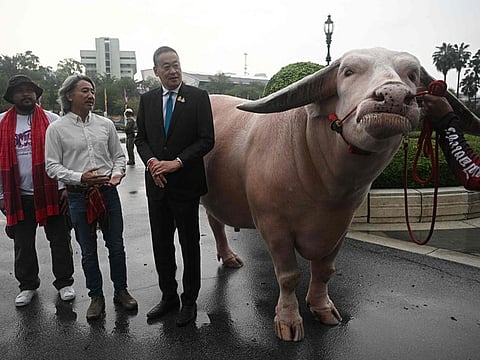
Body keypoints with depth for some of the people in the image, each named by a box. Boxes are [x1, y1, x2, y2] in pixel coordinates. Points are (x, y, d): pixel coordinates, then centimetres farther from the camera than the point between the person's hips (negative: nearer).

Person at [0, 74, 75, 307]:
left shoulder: (51, 120, 1)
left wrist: (65, 186, -8)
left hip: (51, 192, -2)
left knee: (60, 240, 7)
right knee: (23, 244, 13)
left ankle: (64, 282, 22)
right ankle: (27, 286, 29)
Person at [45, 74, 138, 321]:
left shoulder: (105, 124, 6)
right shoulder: (56, 129, -2)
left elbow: (118, 155, 12)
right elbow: (52, 166, -4)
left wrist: (117, 174, -8)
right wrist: (80, 177, -18)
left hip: (108, 192, 2)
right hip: (79, 196, -2)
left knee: (116, 245, 11)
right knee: (88, 251, 10)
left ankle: (121, 291, 28)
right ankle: (96, 296, 27)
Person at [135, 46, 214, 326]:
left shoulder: (198, 97, -4)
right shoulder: (147, 100, 8)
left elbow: (207, 140, -9)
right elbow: (141, 138, 11)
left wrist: (176, 162, -16)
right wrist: (151, 161, -9)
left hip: (186, 184, -4)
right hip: (156, 185, 4)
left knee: (189, 245, 9)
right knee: (161, 245, 13)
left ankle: (189, 301, 25)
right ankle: (169, 297, 32)